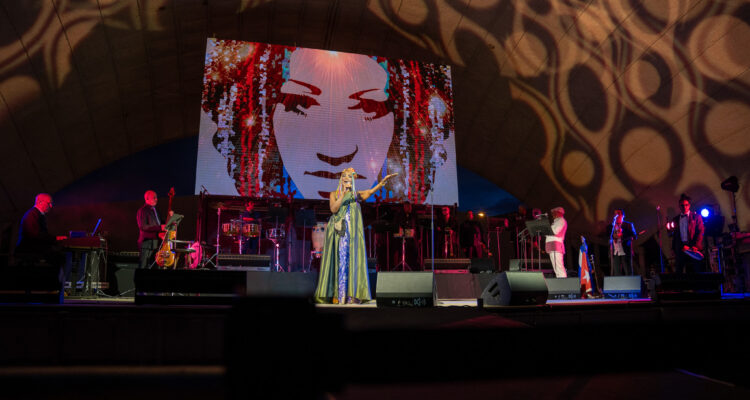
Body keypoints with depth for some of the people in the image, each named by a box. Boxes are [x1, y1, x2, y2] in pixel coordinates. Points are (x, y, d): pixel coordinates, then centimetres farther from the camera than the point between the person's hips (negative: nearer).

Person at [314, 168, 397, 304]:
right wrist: (343, 194, -9)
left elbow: (371, 191, -5)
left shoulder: (356, 195, 14)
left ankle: (351, 295, -7)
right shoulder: (334, 194, 14)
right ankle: (336, 295, -4)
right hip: (337, 231, 0)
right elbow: (333, 209, -4)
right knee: (338, 260, -4)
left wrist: (382, 182, -21)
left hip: (352, 232, 0)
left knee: (352, 260, -6)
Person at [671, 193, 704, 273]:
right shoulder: (676, 219, 17)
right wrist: (674, 248, 4)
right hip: (679, 249, 3)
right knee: (678, 272, -2)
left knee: (695, 272, -3)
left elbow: (700, 232, 0)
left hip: (693, 248, -2)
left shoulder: (696, 216, 8)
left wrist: (695, 246, -12)